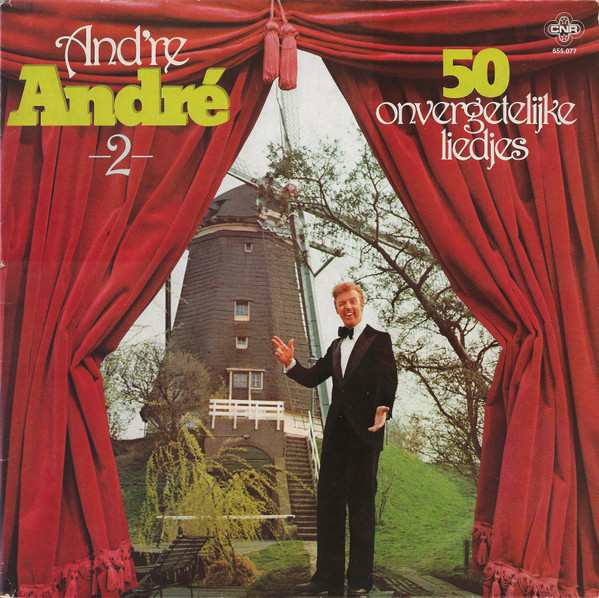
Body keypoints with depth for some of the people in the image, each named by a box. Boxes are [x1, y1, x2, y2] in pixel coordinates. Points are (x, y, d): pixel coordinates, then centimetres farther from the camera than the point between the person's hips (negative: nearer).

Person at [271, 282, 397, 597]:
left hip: (364, 432, -6)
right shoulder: (336, 346, 22)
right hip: (336, 432, 6)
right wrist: (291, 364, 0)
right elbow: (314, 377, 18)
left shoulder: (379, 340, 2)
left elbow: (388, 380, -8)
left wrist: (383, 409, -26)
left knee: (361, 505, -1)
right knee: (328, 502, 6)